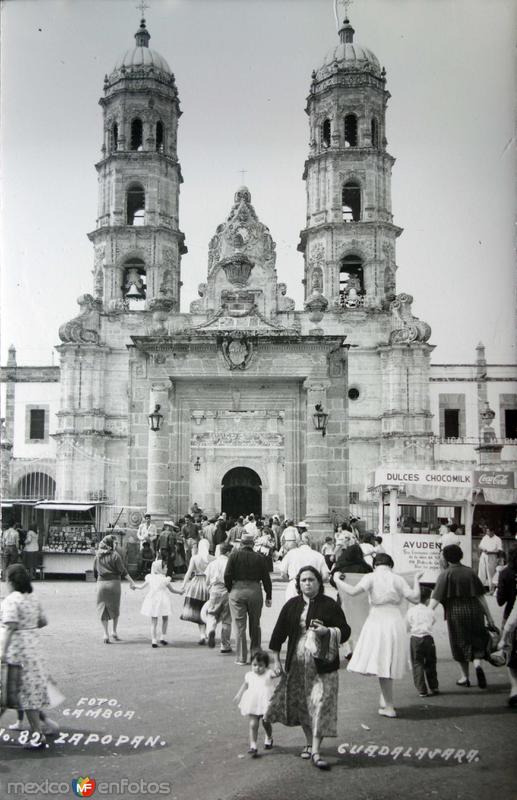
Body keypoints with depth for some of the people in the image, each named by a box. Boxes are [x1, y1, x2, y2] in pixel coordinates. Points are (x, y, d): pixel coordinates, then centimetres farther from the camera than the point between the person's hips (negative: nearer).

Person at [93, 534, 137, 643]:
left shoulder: (98, 556, 7)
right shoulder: (115, 555, -8)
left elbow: (95, 572, 12)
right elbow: (123, 571, -10)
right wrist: (131, 581, -6)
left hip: (101, 582, 3)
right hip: (113, 582, -3)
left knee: (103, 609, 8)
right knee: (115, 608, 14)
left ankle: (106, 634, 2)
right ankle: (114, 631, 15)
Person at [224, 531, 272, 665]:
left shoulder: (233, 556, -3)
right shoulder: (260, 558, -1)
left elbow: (227, 575, -6)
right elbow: (266, 578, 1)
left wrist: (230, 589, 9)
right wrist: (268, 596, 9)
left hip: (237, 591, -1)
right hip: (255, 591, 1)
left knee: (239, 626, 4)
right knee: (255, 624, 17)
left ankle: (241, 658, 6)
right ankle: (255, 653, 22)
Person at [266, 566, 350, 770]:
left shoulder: (329, 605, -4)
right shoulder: (292, 605, 3)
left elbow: (345, 630, -3)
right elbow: (279, 632, 7)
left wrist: (327, 631, -22)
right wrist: (276, 660, 5)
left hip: (322, 663, -3)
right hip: (296, 663, 3)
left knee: (321, 704, -8)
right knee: (301, 704, 12)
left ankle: (315, 751, -2)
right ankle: (309, 743, 31)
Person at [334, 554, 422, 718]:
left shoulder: (371, 577, -3)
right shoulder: (397, 579, 4)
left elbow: (353, 591, -13)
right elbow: (415, 598, -1)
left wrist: (337, 580, 0)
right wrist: (416, 580, 13)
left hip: (377, 622, -3)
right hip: (396, 623, 3)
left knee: (382, 664, 2)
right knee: (388, 664, 15)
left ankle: (389, 707, 4)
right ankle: (385, 701, 19)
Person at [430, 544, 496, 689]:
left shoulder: (445, 575, -7)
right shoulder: (470, 572, 4)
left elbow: (436, 598, -15)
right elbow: (480, 596, 5)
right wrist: (488, 616, 10)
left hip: (456, 613, -2)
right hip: (474, 611, 3)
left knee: (460, 644, 12)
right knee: (477, 640, 16)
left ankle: (465, 677, 18)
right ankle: (477, 664, -10)